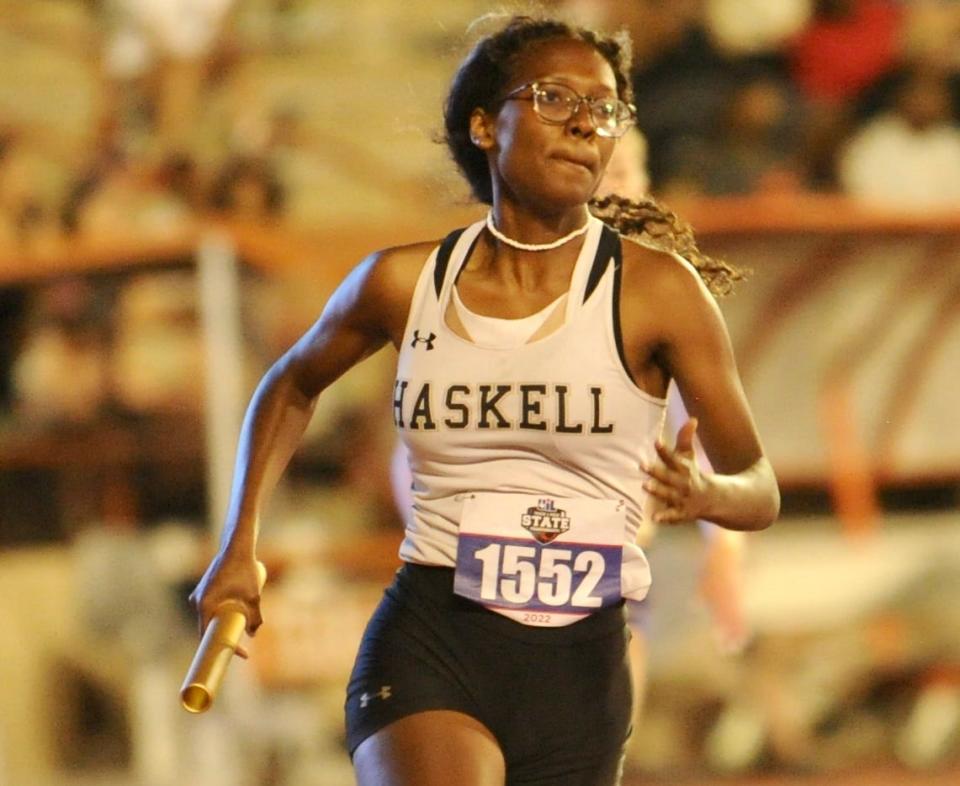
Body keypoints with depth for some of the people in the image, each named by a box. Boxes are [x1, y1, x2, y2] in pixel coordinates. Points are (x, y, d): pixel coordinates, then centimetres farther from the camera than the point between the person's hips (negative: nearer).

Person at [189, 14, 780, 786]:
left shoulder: (655, 290, -3)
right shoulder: (405, 282, 3)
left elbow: (759, 489, 0)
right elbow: (292, 386, 24)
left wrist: (706, 493, -23)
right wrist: (239, 546, 16)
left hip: (577, 666, 1)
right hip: (428, 643, -1)